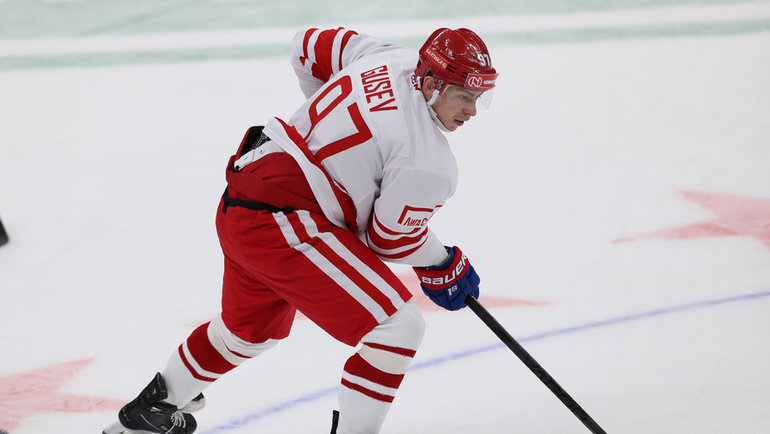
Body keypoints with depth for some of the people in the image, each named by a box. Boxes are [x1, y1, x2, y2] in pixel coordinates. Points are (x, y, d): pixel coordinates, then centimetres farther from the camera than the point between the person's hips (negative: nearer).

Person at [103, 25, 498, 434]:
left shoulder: (393, 58, 4)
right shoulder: (429, 158, -18)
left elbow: (308, 46, 18)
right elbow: (391, 239, -8)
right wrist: (445, 266, 9)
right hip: (283, 225, -10)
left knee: (251, 326, 34)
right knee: (398, 325, -11)